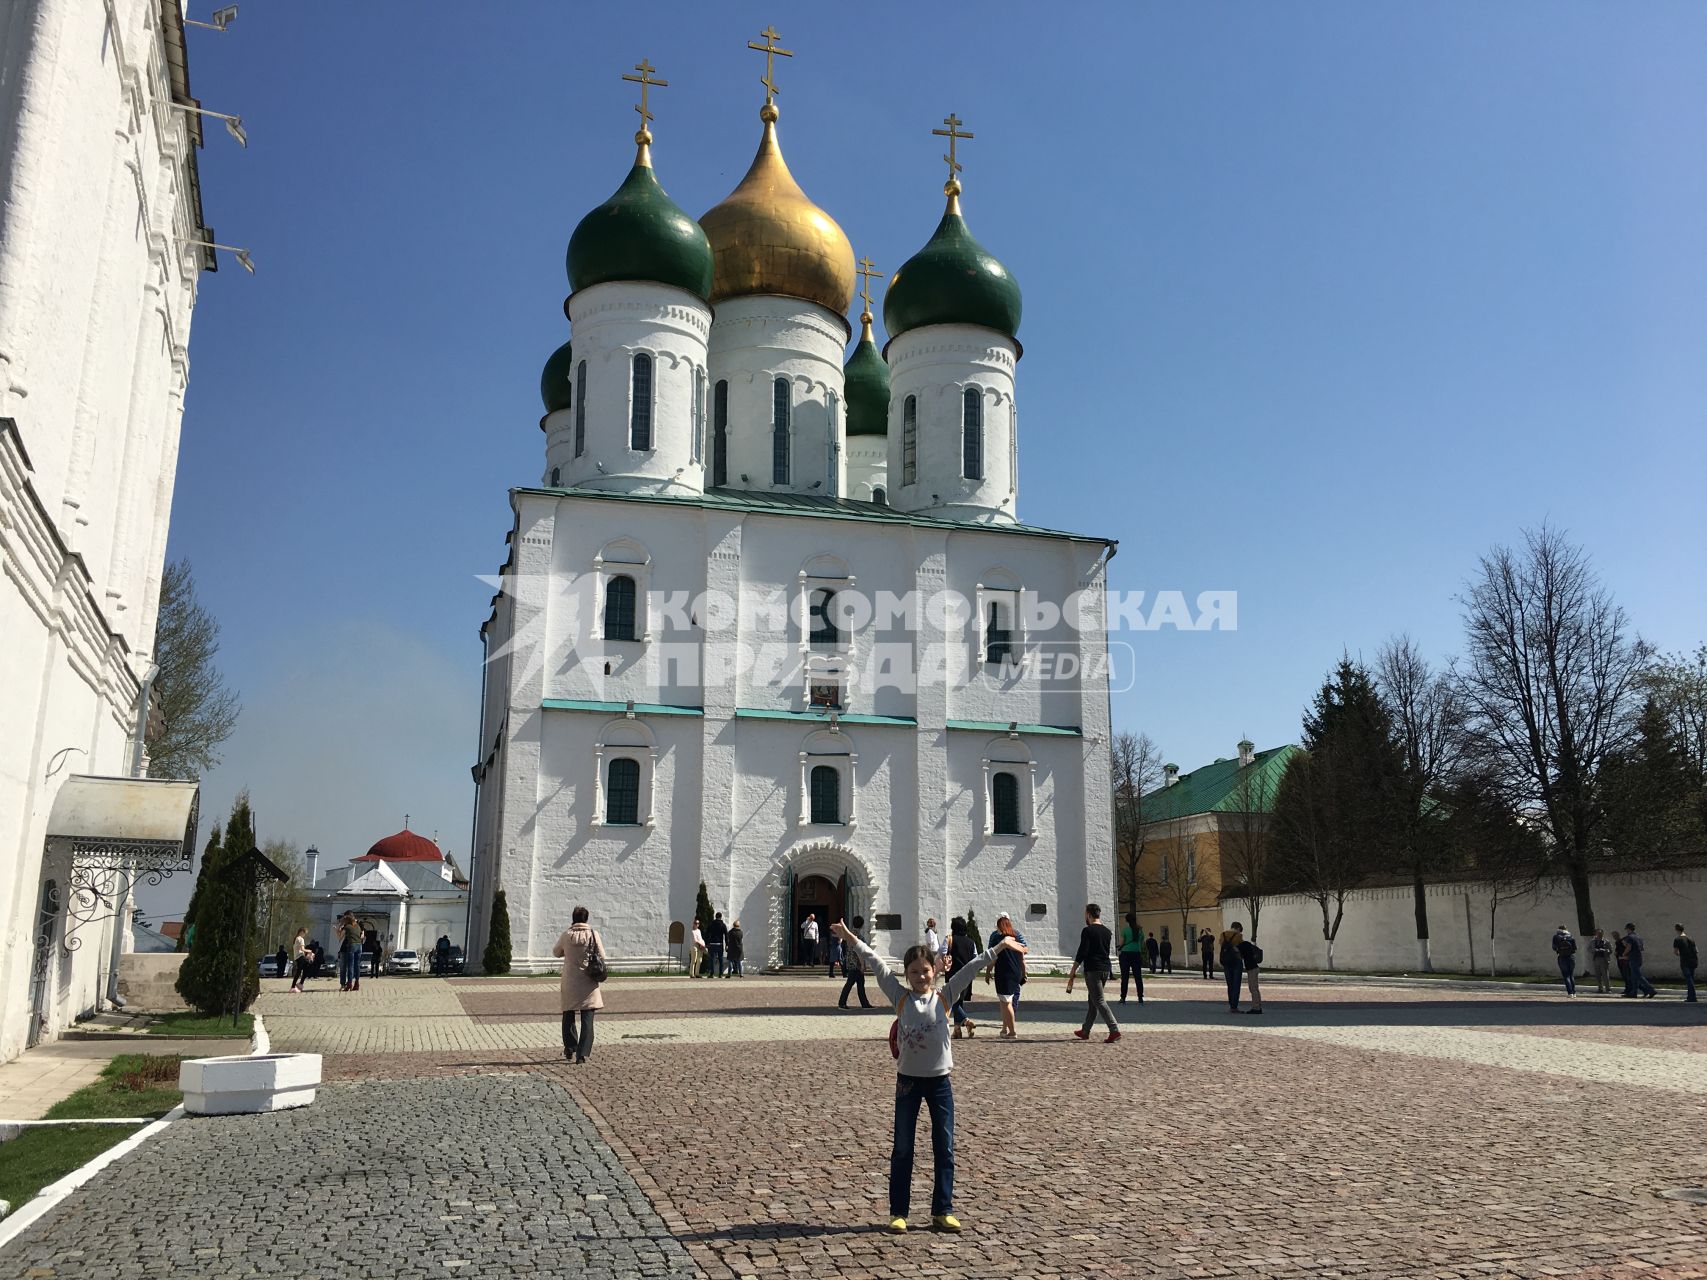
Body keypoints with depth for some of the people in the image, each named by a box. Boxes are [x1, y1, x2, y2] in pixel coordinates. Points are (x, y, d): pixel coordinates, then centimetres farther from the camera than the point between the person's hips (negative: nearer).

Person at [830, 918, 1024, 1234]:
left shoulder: (944, 997, -1)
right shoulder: (900, 997, -3)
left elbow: (970, 969, -6)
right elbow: (876, 965, -8)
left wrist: (999, 948, -9)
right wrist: (851, 939, -11)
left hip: (939, 1080, 1)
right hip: (908, 1080, -1)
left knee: (944, 1149, 6)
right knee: (902, 1150, 5)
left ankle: (942, 1211, 17)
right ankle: (898, 1213, 14)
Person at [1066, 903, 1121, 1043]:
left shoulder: (1088, 931, -10)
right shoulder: (1107, 931, 13)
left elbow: (1082, 952, -15)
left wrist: (1073, 970, -10)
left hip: (1092, 970, -8)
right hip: (1105, 969, 8)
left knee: (1099, 1001, -8)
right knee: (1092, 1000, 17)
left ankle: (1114, 1030, -20)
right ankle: (1085, 1031, 24)